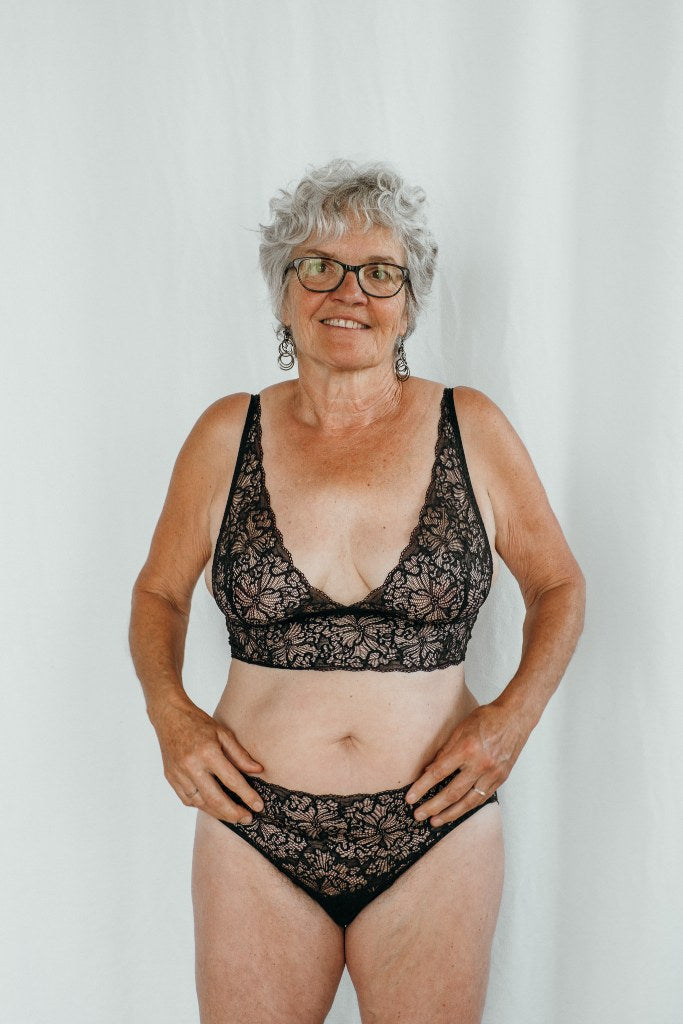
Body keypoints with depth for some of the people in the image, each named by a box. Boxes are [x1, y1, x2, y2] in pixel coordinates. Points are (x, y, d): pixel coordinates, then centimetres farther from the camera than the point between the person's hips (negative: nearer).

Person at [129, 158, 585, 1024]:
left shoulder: (471, 429, -2)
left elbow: (558, 586, 9)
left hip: (435, 837, 0)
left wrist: (515, 714, -7)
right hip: (256, 835, 1)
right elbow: (159, 593, 11)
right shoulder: (227, 434, 0)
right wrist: (168, 709, -6)